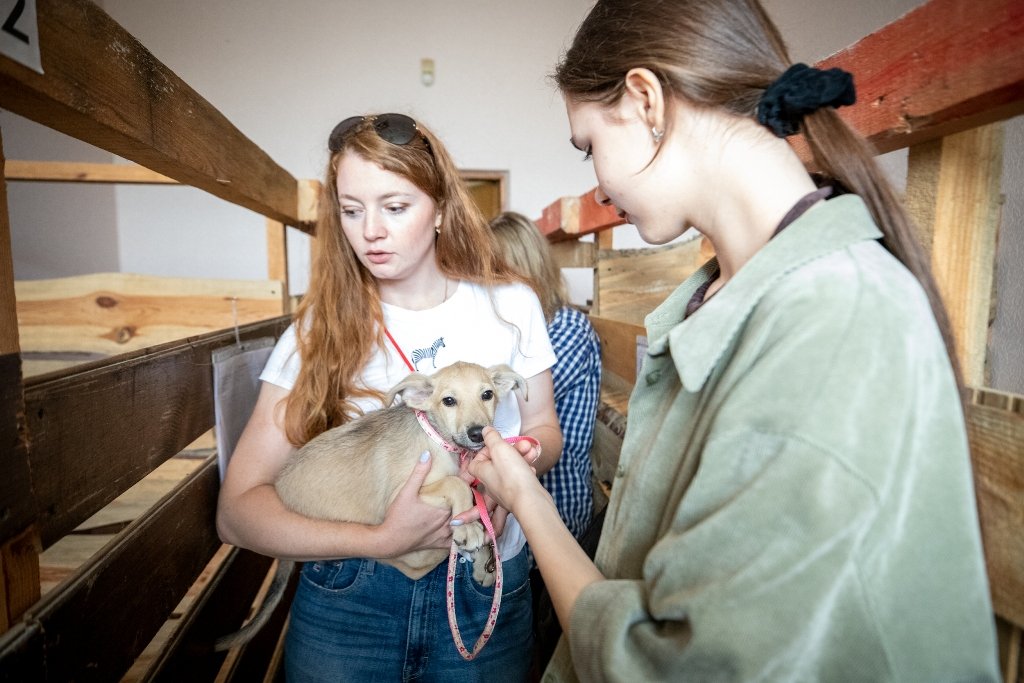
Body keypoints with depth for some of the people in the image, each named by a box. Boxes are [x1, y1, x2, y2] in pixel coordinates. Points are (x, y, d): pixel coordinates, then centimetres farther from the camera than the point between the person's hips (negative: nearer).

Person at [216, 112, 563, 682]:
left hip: (486, 593, 1)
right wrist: (380, 540, -24)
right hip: (348, 598, 0)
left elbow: (543, 428, 7)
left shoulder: (509, 303, -5)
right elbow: (238, 510, -11)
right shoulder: (321, 328, -8)